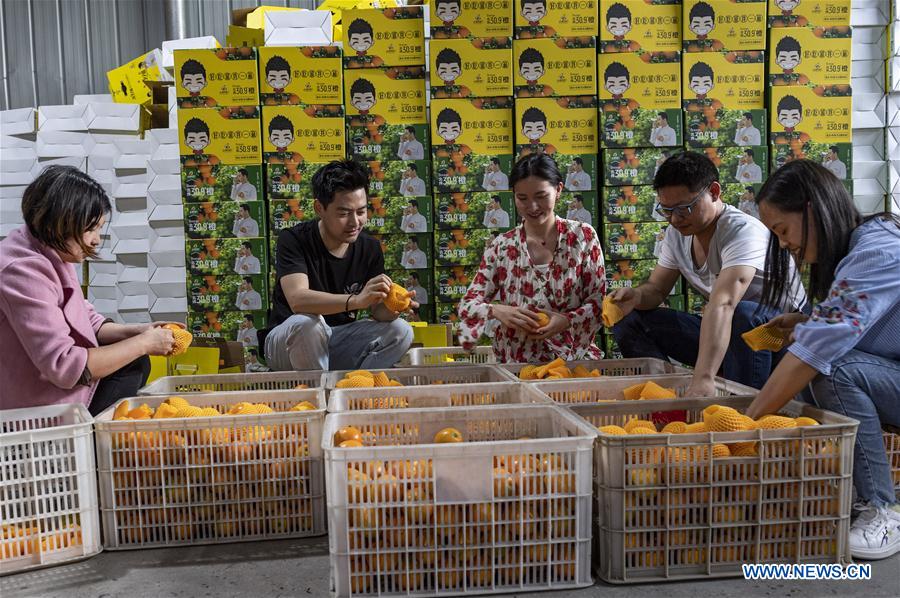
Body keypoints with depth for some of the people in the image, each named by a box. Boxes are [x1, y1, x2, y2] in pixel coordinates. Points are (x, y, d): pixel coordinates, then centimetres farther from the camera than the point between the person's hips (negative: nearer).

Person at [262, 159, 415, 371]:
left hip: (339, 341, 4)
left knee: (401, 331, -17)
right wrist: (356, 300, -46)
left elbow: (378, 312, -4)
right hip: (287, 342, -4)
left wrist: (391, 308, -29)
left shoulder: (370, 248, -3)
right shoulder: (294, 240, -16)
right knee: (307, 323, -37)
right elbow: (298, 300, -32)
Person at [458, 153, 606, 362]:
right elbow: (467, 305, 2)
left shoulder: (583, 236, 3)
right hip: (517, 363, 1)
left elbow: (600, 301, 2)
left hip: (573, 358, -1)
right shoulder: (501, 246, 4)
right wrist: (496, 310, -19)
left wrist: (567, 321, -17)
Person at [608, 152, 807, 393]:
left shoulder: (742, 232, -27)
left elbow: (722, 305, -42)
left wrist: (704, 377, -54)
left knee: (744, 314, -40)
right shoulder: (676, 233, -3)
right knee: (630, 319, -6)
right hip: (721, 331, 7)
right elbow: (656, 289, 5)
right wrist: (636, 296, -21)